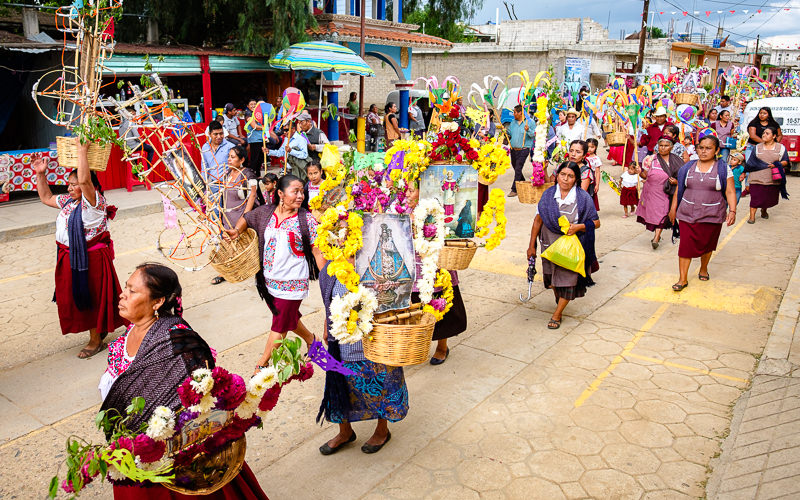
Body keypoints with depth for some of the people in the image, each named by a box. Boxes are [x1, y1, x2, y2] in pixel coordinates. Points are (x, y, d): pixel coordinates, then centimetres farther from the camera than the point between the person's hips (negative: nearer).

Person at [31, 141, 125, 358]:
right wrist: (41, 174, 16)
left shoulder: (93, 201, -17)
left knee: (92, 297, 4)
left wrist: (82, 151, -30)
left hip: (90, 259, -9)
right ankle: (99, 329, 36)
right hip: (69, 259, 9)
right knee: (75, 297, 18)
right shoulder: (68, 201, 9)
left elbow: (84, 180, -35)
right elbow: (46, 198, 25)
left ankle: (95, 339, 19)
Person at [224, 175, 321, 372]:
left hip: (292, 282, -5)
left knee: (280, 324, 5)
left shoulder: (306, 219, -11)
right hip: (269, 279, 5)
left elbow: (317, 251, -11)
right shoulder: (265, 212, 0)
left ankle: (262, 363, 21)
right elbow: (246, 219, 20)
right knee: (288, 318, 22)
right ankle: (310, 339, 47)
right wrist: (237, 230, -1)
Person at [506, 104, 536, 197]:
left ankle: (514, 189, -10)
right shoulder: (513, 122, 13)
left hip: (523, 150, -6)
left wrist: (528, 130, -25)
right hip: (513, 150, 6)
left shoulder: (530, 122, -3)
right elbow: (509, 134, 21)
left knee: (518, 169, -12)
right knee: (515, 168, 14)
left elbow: (534, 135, -7)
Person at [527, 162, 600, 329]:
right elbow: (538, 220, 1)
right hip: (550, 245, 3)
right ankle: (559, 299, 48)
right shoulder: (548, 194, -4)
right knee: (552, 280, 18)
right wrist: (532, 245, 1)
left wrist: (578, 227, -22)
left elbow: (596, 222, -4)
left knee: (567, 279, 0)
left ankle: (557, 314, 16)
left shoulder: (583, 198, -11)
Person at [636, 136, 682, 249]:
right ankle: (657, 235, 26)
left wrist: (676, 182, -13)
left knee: (661, 215, -9)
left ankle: (656, 239, -10)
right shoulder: (651, 159, 3)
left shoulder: (676, 161, 3)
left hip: (664, 193, -1)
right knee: (651, 213, 7)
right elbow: (645, 176, 4)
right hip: (650, 192, 2)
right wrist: (640, 172, -17)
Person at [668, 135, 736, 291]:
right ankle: (683, 279, 1)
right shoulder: (688, 168, 6)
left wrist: (732, 211, -13)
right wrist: (673, 209, 10)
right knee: (686, 245, -4)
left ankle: (703, 269, 38)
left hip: (712, 216, -1)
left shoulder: (723, 169, 0)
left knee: (707, 245, 12)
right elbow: (679, 189, 11)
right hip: (687, 214, 1)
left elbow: (730, 192, -3)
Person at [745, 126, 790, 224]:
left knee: (770, 198, 11)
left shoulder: (781, 147, 7)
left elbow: (786, 162, 4)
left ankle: (764, 210, 38)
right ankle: (752, 216, -1)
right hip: (757, 178, -1)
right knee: (755, 198, -7)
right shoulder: (757, 147, 10)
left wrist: (777, 164, -15)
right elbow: (750, 163, 10)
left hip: (773, 180, 1)